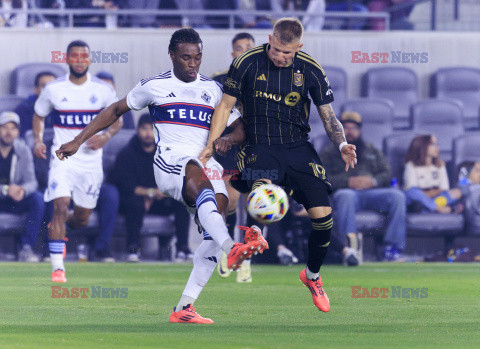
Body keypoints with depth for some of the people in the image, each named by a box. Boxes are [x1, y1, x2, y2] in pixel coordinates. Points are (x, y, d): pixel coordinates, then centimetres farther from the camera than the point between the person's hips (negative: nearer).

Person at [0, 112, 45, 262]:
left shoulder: (23, 151, 0)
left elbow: (31, 182, -7)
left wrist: (23, 190, -32)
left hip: (16, 200, 3)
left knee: (37, 199, -26)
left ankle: (27, 248, -25)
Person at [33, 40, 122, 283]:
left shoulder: (103, 90, -1)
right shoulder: (53, 89, -2)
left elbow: (117, 119, 10)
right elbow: (38, 116, 13)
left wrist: (106, 136, -11)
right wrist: (38, 140, -5)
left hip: (91, 160, 2)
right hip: (63, 159, -2)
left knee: (82, 219, 10)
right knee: (60, 206, -20)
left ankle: (58, 230, 47)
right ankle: (57, 267, -15)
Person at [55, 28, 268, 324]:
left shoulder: (213, 90, 19)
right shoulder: (154, 86, 12)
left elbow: (241, 129, 20)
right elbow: (116, 111, 22)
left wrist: (229, 139, -5)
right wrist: (78, 141, 18)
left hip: (206, 163, 4)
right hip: (170, 161, -4)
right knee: (202, 184, -38)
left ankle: (184, 308, -17)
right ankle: (231, 249, -63)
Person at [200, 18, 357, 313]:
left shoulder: (310, 70, 0)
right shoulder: (247, 63, -4)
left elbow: (328, 115, 8)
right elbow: (226, 106, 5)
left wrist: (342, 144, -10)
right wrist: (211, 145, -5)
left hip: (299, 147, 2)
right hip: (260, 147, -2)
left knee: (323, 215, -8)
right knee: (261, 193, -37)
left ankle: (313, 276, 17)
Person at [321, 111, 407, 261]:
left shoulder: (372, 151, 31)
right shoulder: (330, 153, 22)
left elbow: (387, 174, 18)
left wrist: (373, 181, -6)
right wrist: (348, 182, -11)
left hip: (372, 191, 3)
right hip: (347, 191, -3)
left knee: (397, 196, -27)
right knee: (346, 196, -41)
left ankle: (392, 247, -31)